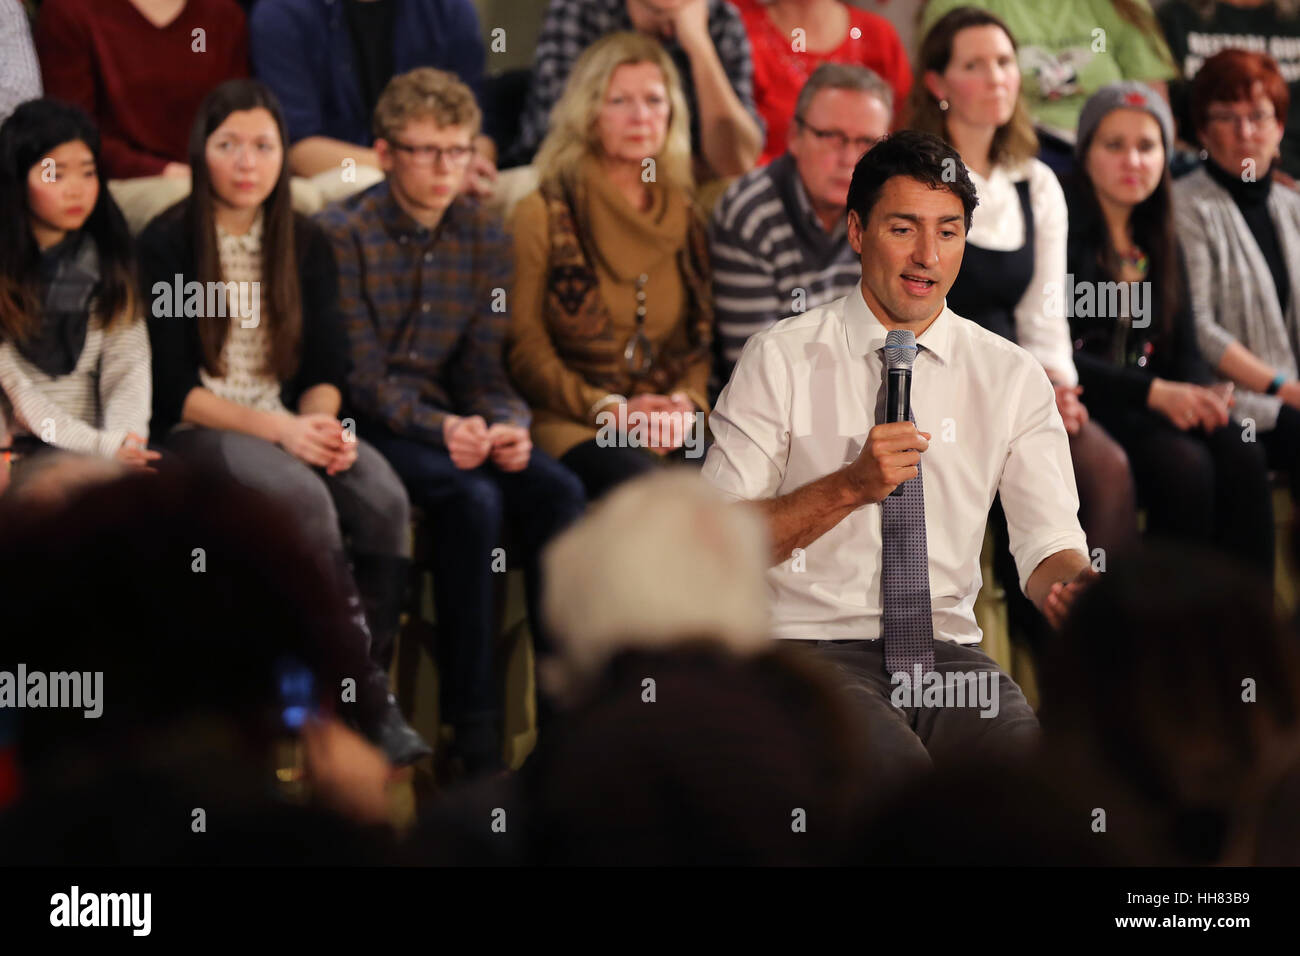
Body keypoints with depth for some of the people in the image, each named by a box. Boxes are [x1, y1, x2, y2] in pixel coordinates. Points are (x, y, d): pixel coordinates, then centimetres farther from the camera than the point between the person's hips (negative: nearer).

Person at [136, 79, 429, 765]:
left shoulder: (305, 244, 11)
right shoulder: (167, 245, -4)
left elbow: (325, 369, 11)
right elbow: (172, 390, -8)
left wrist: (320, 424, -13)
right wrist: (278, 430, -19)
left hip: (293, 422, 5)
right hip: (197, 431, -5)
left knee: (384, 497, -26)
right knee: (304, 497, -34)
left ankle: (368, 692, -20)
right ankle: (367, 694, -26)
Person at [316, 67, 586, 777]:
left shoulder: (483, 237, 9)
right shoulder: (344, 234, -8)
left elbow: (485, 368, 7)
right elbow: (362, 377, -13)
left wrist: (507, 424, -15)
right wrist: (441, 429, -29)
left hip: (452, 419, 5)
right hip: (372, 426, -5)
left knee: (557, 490, -23)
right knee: (473, 498, -32)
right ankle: (473, 727, -28)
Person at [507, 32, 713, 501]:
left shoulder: (686, 218, 18)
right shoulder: (543, 213, 5)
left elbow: (701, 339, 16)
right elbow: (526, 349, 0)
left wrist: (686, 404, -6)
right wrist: (608, 409, -13)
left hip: (666, 427, 4)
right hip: (570, 426, -3)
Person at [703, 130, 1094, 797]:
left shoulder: (1012, 378, 12)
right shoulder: (779, 360, 3)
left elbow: (1047, 541, 3)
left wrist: (1071, 586, -22)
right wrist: (849, 487, -16)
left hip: (947, 649, 3)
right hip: (812, 642, -3)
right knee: (895, 768, -35)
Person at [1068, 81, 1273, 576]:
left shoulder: (1160, 244, 18)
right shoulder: (1064, 233, -5)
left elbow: (1185, 351, 15)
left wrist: (1205, 395, -10)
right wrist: (1154, 393, -21)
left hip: (1157, 404, 6)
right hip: (1084, 405, -6)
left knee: (1242, 456, -22)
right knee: (1183, 465, -31)